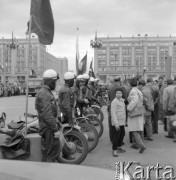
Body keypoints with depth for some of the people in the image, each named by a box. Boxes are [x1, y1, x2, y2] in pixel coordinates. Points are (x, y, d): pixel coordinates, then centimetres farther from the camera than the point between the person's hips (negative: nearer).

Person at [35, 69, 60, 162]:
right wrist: (55, 127, -23)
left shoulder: (47, 92, 13)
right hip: (47, 128, -11)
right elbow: (47, 115, -27)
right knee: (51, 152, -1)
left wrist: (56, 123, 22)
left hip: (49, 127, 11)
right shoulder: (44, 94, -21)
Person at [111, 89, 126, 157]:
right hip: (116, 122, -9)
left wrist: (125, 121, 22)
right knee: (116, 136, -6)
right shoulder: (114, 101, -15)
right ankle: (114, 150, 4)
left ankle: (119, 147, 32)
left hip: (122, 122, 9)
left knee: (122, 135, 17)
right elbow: (113, 113, -20)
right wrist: (116, 123, -25)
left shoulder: (122, 100, 12)